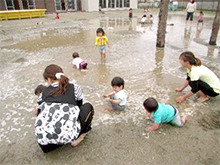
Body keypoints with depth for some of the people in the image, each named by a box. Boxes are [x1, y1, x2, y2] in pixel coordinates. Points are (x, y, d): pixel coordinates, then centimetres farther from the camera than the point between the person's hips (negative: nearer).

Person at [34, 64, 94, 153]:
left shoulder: (43, 92, 14)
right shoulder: (75, 88, 9)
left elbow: (40, 113, 21)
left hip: (44, 139, 4)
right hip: (67, 134, -3)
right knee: (88, 107, 21)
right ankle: (76, 138, 15)